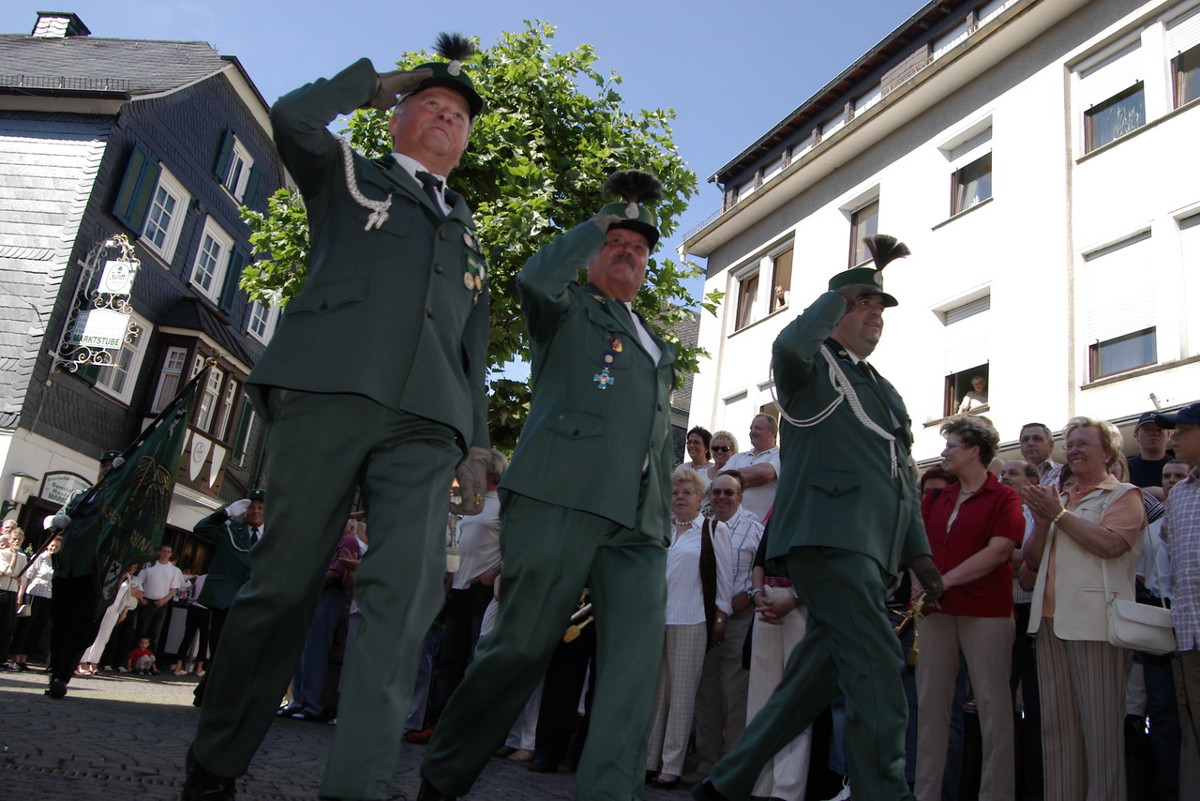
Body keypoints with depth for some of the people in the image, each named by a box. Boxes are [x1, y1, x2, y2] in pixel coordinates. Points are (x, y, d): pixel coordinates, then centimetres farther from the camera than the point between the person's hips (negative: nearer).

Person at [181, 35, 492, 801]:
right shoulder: (349, 177, 23)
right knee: (285, 581, -3)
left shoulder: (469, 235, 31)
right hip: (328, 391, -3)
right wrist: (380, 81, 19)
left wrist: (477, 441, 14)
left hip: (426, 421, 3)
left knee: (408, 591, -14)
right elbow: (293, 116, 2)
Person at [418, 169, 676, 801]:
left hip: (639, 522, 6)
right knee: (521, 644, -3)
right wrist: (601, 221, 2)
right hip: (560, 497, -6)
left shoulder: (658, 348, 31)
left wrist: (666, 514, 18)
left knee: (637, 650, -10)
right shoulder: (567, 310, 14)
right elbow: (536, 277, -10)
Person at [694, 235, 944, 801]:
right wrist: (852, 284, -11)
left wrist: (918, 550, 19)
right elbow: (788, 344, -23)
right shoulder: (811, 365, 4)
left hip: (869, 546, 8)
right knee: (876, 665, -17)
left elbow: (903, 479, 28)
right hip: (828, 535, -8)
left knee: (819, 671, 10)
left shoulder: (885, 390, 28)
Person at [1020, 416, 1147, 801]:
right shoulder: (1058, 497, 22)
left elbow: (1109, 543, -14)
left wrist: (1059, 514, -7)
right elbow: (1033, 560, 19)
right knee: (1056, 722, 7)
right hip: (1050, 619, 6)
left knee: (1100, 722, -4)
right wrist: (1042, 522, 2)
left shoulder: (1124, 495, 5)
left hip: (1094, 621, -6)